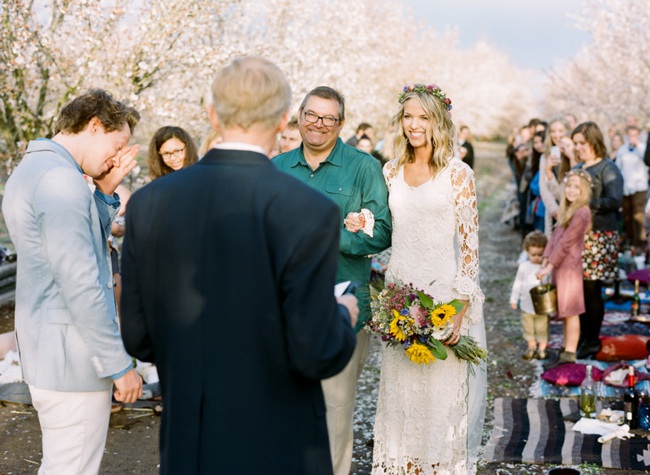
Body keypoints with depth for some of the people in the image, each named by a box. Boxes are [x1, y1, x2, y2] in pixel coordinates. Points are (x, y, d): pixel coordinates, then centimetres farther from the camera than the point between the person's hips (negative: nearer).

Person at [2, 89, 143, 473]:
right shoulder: (62, 180, -20)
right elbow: (80, 285, -24)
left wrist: (106, 192, 6)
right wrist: (119, 365, -19)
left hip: (44, 351, 11)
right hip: (73, 359, -11)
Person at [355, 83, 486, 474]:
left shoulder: (458, 173, -5)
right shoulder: (392, 171, 9)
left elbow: (470, 244, -8)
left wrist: (459, 306, -14)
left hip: (445, 294, -4)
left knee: (445, 393, 3)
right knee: (401, 393, 10)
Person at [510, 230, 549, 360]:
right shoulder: (524, 267, -2)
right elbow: (517, 284, 7)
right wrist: (514, 299, 9)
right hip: (527, 306, 3)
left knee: (542, 329, 9)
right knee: (528, 328, 16)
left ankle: (542, 348, 25)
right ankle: (531, 348, 32)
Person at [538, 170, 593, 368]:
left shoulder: (581, 213, -16)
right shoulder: (567, 210, 14)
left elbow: (566, 242, -18)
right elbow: (555, 235, 11)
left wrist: (550, 265, -16)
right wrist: (545, 260, 3)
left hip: (570, 267, -9)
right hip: (560, 267, 9)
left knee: (570, 311, -3)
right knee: (565, 311, 15)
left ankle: (570, 354, 3)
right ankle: (567, 349, 25)